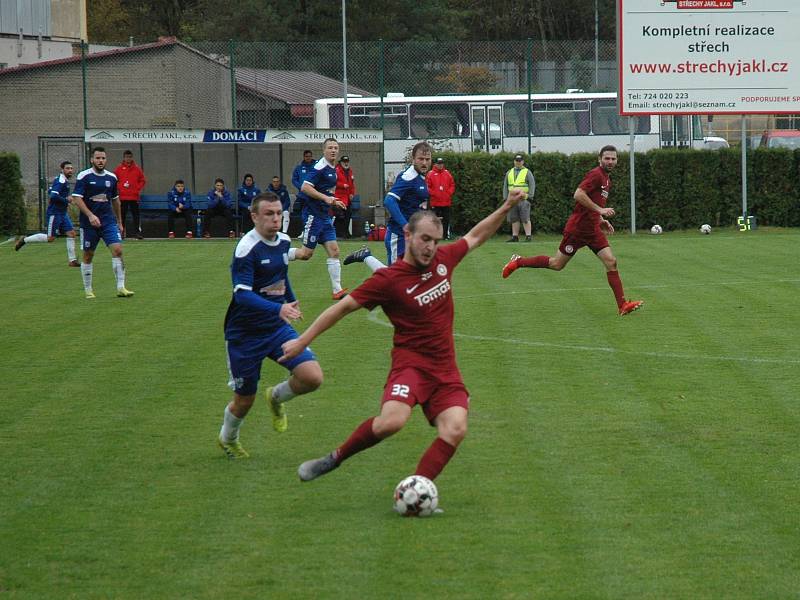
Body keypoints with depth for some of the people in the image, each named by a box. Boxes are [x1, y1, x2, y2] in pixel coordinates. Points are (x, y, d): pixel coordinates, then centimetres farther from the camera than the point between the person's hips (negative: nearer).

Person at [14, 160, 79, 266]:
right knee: (51, 238, -6)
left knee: (71, 233, 2)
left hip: (62, 213, 10)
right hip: (55, 213, -10)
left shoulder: (64, 180, 13)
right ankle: (24, 240, 8)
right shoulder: (61, 181, -17)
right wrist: (66, 200, -17)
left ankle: (72, 260, 3)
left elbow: (50, 192, 24)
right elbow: (53, 196, -28)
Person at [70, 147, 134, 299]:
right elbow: (77, 199, -12)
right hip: (89, 222, -3)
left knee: (117, 250, -12)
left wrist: (119, 222, 21)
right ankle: (88, 290, 17)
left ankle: (120, 288, -11)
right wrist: (90, 215, -24)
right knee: (88, 256, 5)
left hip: (108, 221, 3)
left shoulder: (111, 177, 9)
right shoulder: (84, 176, -6)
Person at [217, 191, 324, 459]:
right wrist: (279, 309, -42)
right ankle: (227, 439, 39)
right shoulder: (246, 249, -21)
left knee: (312, 377, -15)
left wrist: (292, 301, 34)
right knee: (244, 400, 6)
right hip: (245, 334, -6)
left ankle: (276, 397, 18)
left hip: (277, 327, 6)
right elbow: (242, 295, -30)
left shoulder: (283, 241, 2)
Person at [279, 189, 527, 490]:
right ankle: (334, 459, -6)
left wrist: (506, 207, 22)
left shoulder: (443, 259, 5)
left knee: (455, 429, -18)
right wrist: (303, 340, -3)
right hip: (411, 361, -5)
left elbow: (475, 236, 25)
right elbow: (343, 307, -5)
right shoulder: (388, 279, -11)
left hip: (445, 368, 5)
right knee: (392, 420, -30)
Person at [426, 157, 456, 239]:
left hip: (446, 202, 3)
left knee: (446, 219, 4)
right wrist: (433, 194, -13)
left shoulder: (447, 173, 9)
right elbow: (427, 187, -3)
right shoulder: (430, 174, -1)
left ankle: (446, 235, 9)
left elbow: (452, 185, 12)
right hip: (435, 202, -3)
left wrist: (449, 193, -2)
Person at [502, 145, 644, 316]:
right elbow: (578, 195, -26)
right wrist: (600, 210, -25)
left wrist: (601, 220, 15)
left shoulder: (607, 179, 15)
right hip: (577, 228, -8)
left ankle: (622, 305, -7)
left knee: (611, 262, -5)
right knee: (557, 264, 2)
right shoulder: (596, 175, -14)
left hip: (592, 230, 8)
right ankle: (518, 262, 21)